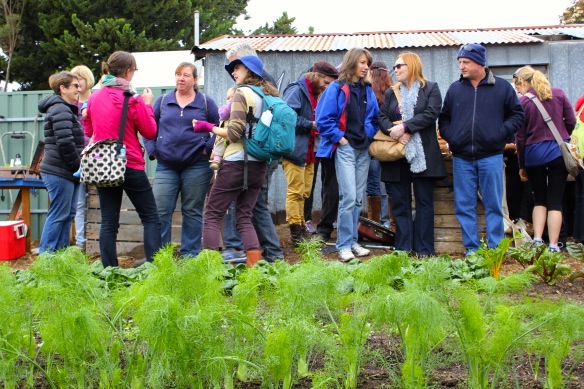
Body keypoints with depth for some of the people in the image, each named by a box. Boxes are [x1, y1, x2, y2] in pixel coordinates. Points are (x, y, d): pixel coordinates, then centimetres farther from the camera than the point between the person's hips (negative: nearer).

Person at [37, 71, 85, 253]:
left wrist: (78, 166, 13)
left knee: (68, 214, 12)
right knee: (59, 214, -6)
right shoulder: (61, 111, -14)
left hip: (68, 172, 10)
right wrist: (78, 166, -13)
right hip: (59, 172, -10)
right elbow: (65, 143, -22)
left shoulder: (67, 110, 20)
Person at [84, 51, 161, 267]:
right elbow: (150, 132, -3)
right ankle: (153, 264, -3)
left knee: (108, 222, 9)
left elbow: (89, 131, 16)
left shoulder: (95, 98, 4)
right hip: (130, 167, -5)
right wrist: (147, 105, 6)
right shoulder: (132, 100, -12)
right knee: (150, 218, 6)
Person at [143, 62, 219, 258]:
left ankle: (190, 255, 13)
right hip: (166, 166, 2)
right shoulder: (163, 101, 11)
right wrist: (152, 149, 3)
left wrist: (208, 148, -4)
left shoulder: (206, 103, 6)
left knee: (192, 212, 4)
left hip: (196, 166, -1)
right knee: (160, 211, -4)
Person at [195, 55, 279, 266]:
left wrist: (209, 127, -2)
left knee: (212, 214, 1)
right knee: (244, 217, 13)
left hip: (237, 162, -7)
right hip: (259, 165, 7)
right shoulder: (269, 96, 12)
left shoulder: (242, 93, -9)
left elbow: (235, 133, -16)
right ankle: (255, 266, 1)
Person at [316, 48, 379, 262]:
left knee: (358, 198, 8)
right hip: (345, 148, -6)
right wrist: (340, 138, -10)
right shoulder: (337, 89, -5)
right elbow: (323, 119, -9)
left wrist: (370, 135, 7)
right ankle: (344, 245, -6)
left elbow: (374, 117, 22)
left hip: (363, 149, 6)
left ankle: (353, 241, 16)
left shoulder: (367, 90, 13)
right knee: (348, 197, -12)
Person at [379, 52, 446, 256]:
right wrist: (395, 132, -15)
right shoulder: (391, 92, 17)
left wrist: (404, 127, -18)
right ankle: (403, 248, 8)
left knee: (424, 202, 0)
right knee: (400, 203, 4)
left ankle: (424, 250, 3)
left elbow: (431, 114, -10)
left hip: (422, 154, -3)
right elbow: (382, 117, 5)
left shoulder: (430, 88, 5)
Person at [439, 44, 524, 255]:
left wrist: (501, 132, -6)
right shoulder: (455, 88, 9)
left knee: (494, 205, 2)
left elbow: (517, 115, 7)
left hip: (490, 156, -2)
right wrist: (449, 136, 1)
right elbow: (443, 118, 18)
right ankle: (472, 249, 11)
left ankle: (495, 249, 8)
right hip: (462, 158, 2)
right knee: (464, 206, 3)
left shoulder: (502, 87, 3)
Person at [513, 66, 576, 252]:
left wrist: (522, 166, 6)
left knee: (539, 199, 15)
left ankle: (537, 239, 2)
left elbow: (520, 137, -3)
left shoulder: (522, 102, -6)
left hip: (534, 153, -1)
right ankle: (553, 246, 0)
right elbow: (571, 121, 4)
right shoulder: (559, 94, 2)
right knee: (555, 201, 4)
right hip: (559, 152, 1)